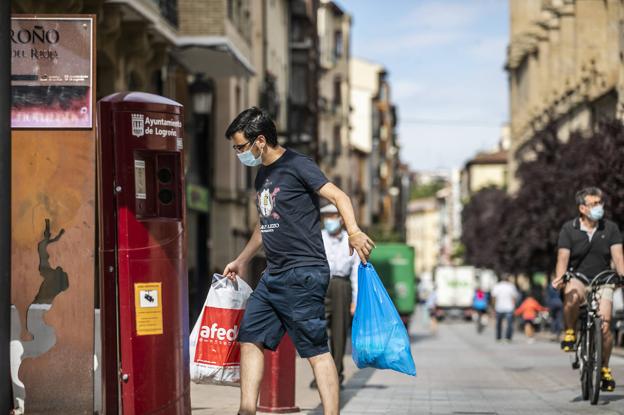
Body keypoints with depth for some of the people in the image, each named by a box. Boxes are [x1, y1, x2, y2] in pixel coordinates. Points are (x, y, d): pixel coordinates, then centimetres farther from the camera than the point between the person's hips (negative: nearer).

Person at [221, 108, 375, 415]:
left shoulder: (296, 165, -9)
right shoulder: (262, 175, 17)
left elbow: (338, 196, -19)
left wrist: (353, 232, -36)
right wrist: (242, 260, 35)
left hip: (303, 274, -9)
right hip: (273, 275, 9)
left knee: (316, 349, -9)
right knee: (250, 339, 8)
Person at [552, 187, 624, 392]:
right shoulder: (569, 229, -4)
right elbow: (563, 257, -11)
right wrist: (559, 278, -31)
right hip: (577, 278, -1)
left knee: (605, 324, -14)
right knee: (572, 296, -38)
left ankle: (605, 368, 3)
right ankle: (569, 334, -14)